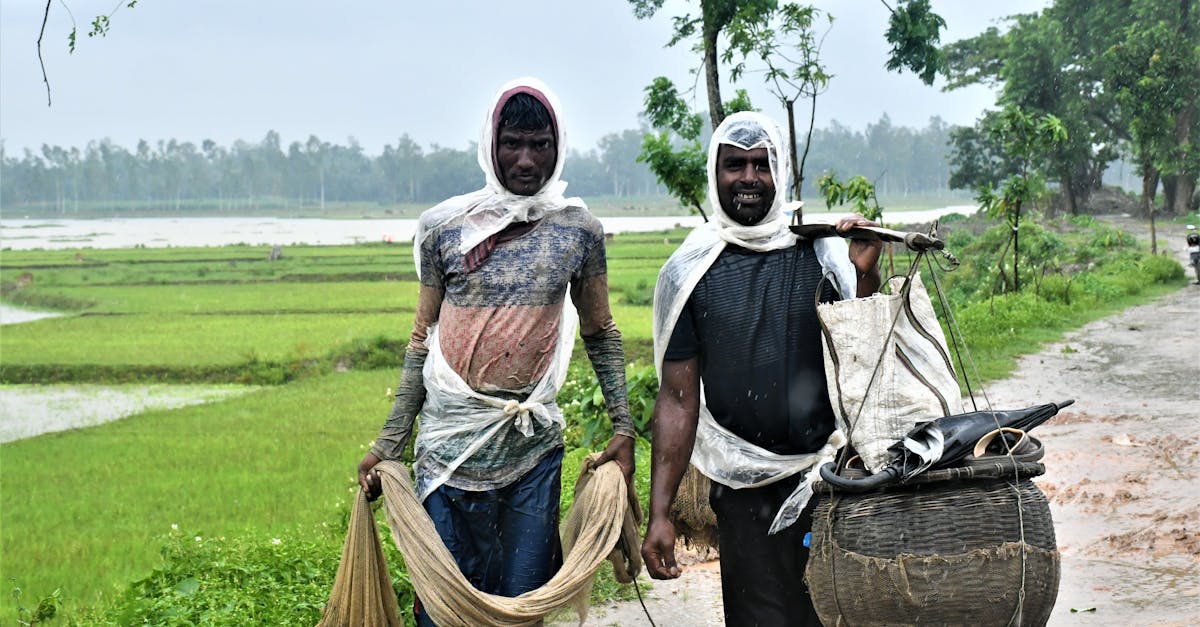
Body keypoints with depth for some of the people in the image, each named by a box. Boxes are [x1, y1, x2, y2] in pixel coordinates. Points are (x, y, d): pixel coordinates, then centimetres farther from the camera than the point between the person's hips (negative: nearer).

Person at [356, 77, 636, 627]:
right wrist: (388, 446, 4)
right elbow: (422, 342, 6)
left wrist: (624, 429, 3)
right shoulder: (446, 227, 1)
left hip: (534, 449, 0)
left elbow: (600, 334, 12)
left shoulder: (579, 230, 3)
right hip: (450, 447, 0)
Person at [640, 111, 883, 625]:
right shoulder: (688, 271, 1)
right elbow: (678, 399, 2)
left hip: (830, 478, 0)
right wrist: (659, 513, -2)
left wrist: (867, 276, -18)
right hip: (745, 489, 0)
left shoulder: (823, 253, 1)